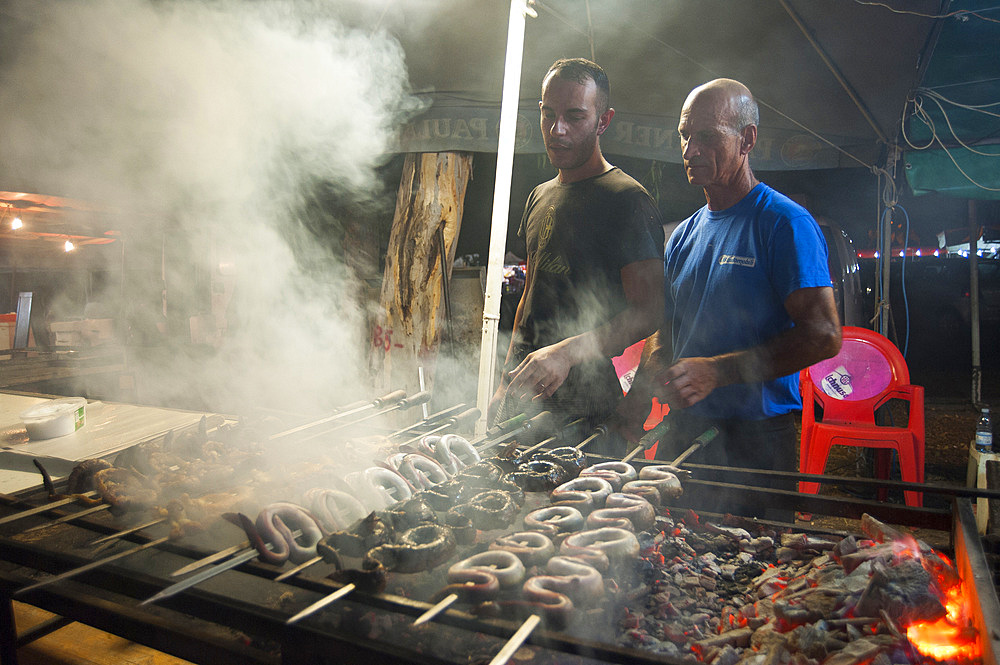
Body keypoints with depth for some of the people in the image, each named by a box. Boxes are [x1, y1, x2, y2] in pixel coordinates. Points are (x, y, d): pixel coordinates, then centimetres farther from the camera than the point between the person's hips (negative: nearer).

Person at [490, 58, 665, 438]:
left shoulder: (627, 200, -10)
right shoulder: (540, 196, 14)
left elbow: (648, 311, -18)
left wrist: (568, 352, -31)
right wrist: (507, 383, 16)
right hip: (523, 393, 7)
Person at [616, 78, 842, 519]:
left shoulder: (785, 223, -9)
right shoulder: (683, 234, 13)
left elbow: (823, 336, -16)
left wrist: (717, 371, -22)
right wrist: (637, 398, 1)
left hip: (756, 438, -6)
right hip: (682, 433, 6)